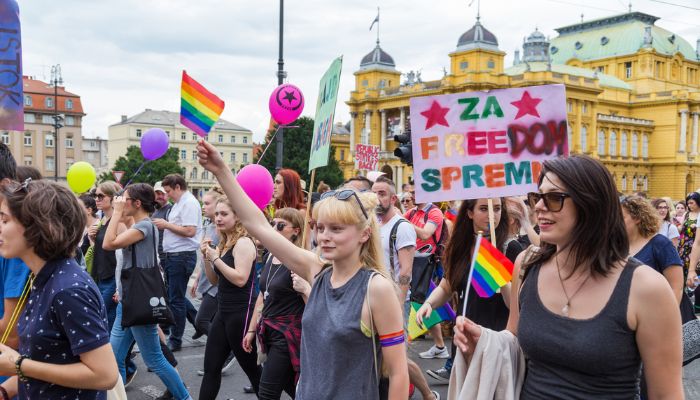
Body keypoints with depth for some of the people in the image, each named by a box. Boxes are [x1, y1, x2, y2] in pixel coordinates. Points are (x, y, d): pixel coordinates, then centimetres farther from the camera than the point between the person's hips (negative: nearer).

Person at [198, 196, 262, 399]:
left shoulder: (243, 242, -14)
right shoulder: (223, 243, 12)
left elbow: (240, 279, -24)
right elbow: (214, 280, 15)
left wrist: (215, 258, -19)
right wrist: (206, 257, 0)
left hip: (241, 314, -9)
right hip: (223, 313, 9)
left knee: (253, 369, 5)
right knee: (211, 368, 10)